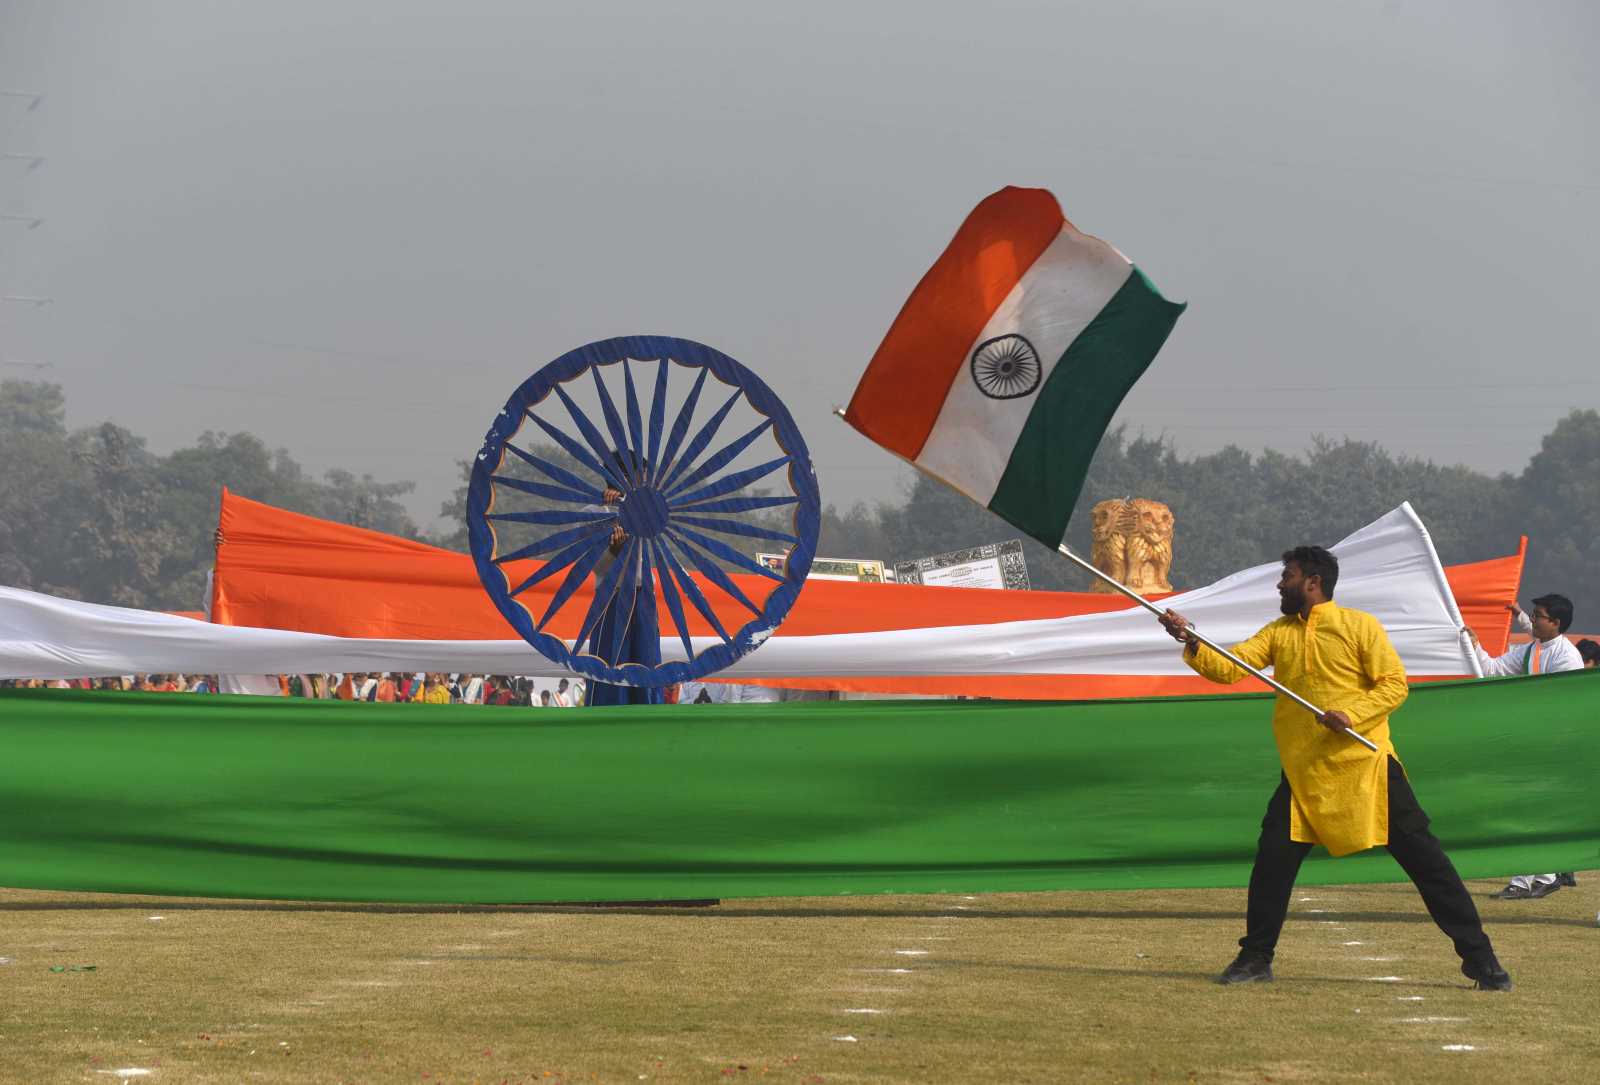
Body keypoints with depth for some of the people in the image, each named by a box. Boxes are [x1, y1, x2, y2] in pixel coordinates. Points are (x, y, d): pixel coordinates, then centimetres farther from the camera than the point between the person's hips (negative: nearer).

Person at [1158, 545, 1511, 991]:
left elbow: (1394, 685, -8)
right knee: (1272, 858, -4)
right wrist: (1190, 642, -14)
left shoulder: (1359, 626, -3)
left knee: (1422, 856, -5)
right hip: (1304, 771, 4)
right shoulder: (1278, 633, 11)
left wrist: (1351, 715, -22)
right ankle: (1255, 958, 12)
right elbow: (1229, 668, 2)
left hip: (1366, 766, -4)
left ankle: (1479, 958, 0)